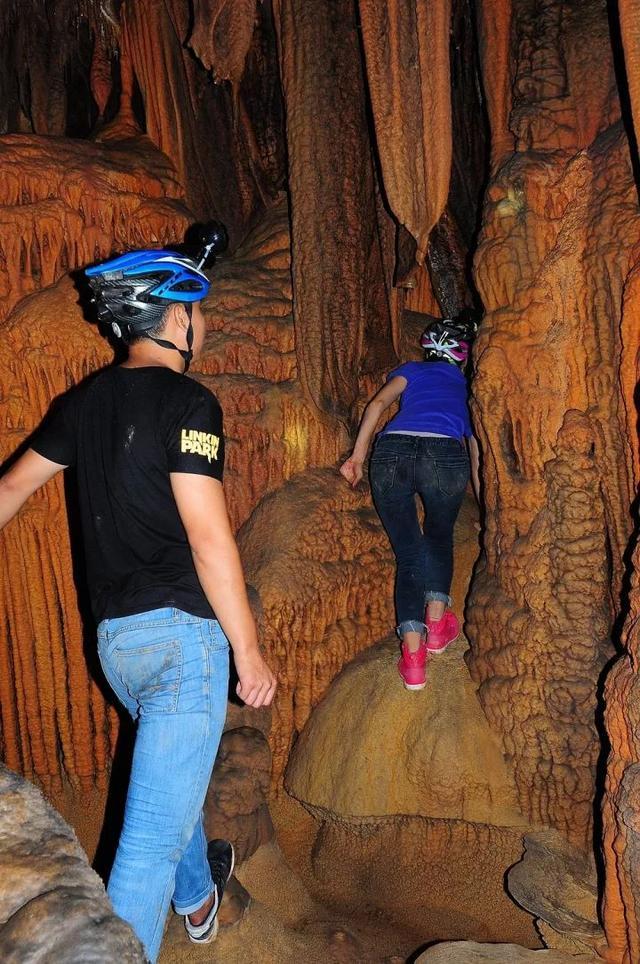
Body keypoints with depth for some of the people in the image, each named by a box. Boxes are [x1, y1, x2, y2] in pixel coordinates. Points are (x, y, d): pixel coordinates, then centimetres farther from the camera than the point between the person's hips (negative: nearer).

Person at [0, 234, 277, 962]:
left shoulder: (83, 401, 8)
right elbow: (208, 539, -19)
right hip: (181, 631, -8)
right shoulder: (185, 402, -14)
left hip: (113, 635, 9)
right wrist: (248, 652, -12)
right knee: (155, 830, -2)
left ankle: (198, 898, 52)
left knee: (170, 774, 30)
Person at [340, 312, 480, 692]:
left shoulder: (412, 370, 31)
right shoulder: (467, 386, 32)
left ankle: (413, 653, 1)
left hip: (392, 451, 0)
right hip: (445, 454, 0)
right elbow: (475, 446, 36)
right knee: (440, 537, 29)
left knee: (408, 553, 13)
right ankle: (436, 621, 18)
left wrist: (357, 455, 12)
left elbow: (379, 403, 13)